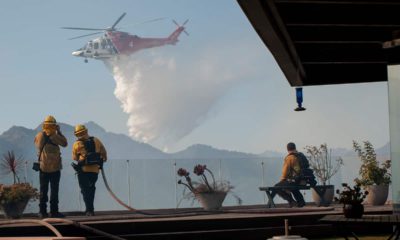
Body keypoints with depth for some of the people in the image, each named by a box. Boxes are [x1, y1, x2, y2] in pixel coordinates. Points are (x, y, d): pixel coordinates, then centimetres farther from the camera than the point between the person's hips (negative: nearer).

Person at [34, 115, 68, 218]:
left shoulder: (38, 136, 0)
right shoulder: (54, 136, -13)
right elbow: (65, 143, -2)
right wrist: (59, 132, 5)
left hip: (43, 167, 4)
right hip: (54, 167, -4)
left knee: (43, 190, 8)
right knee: (54, 190, 1)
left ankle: (42, 211, 6)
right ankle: (54, 211, 0)